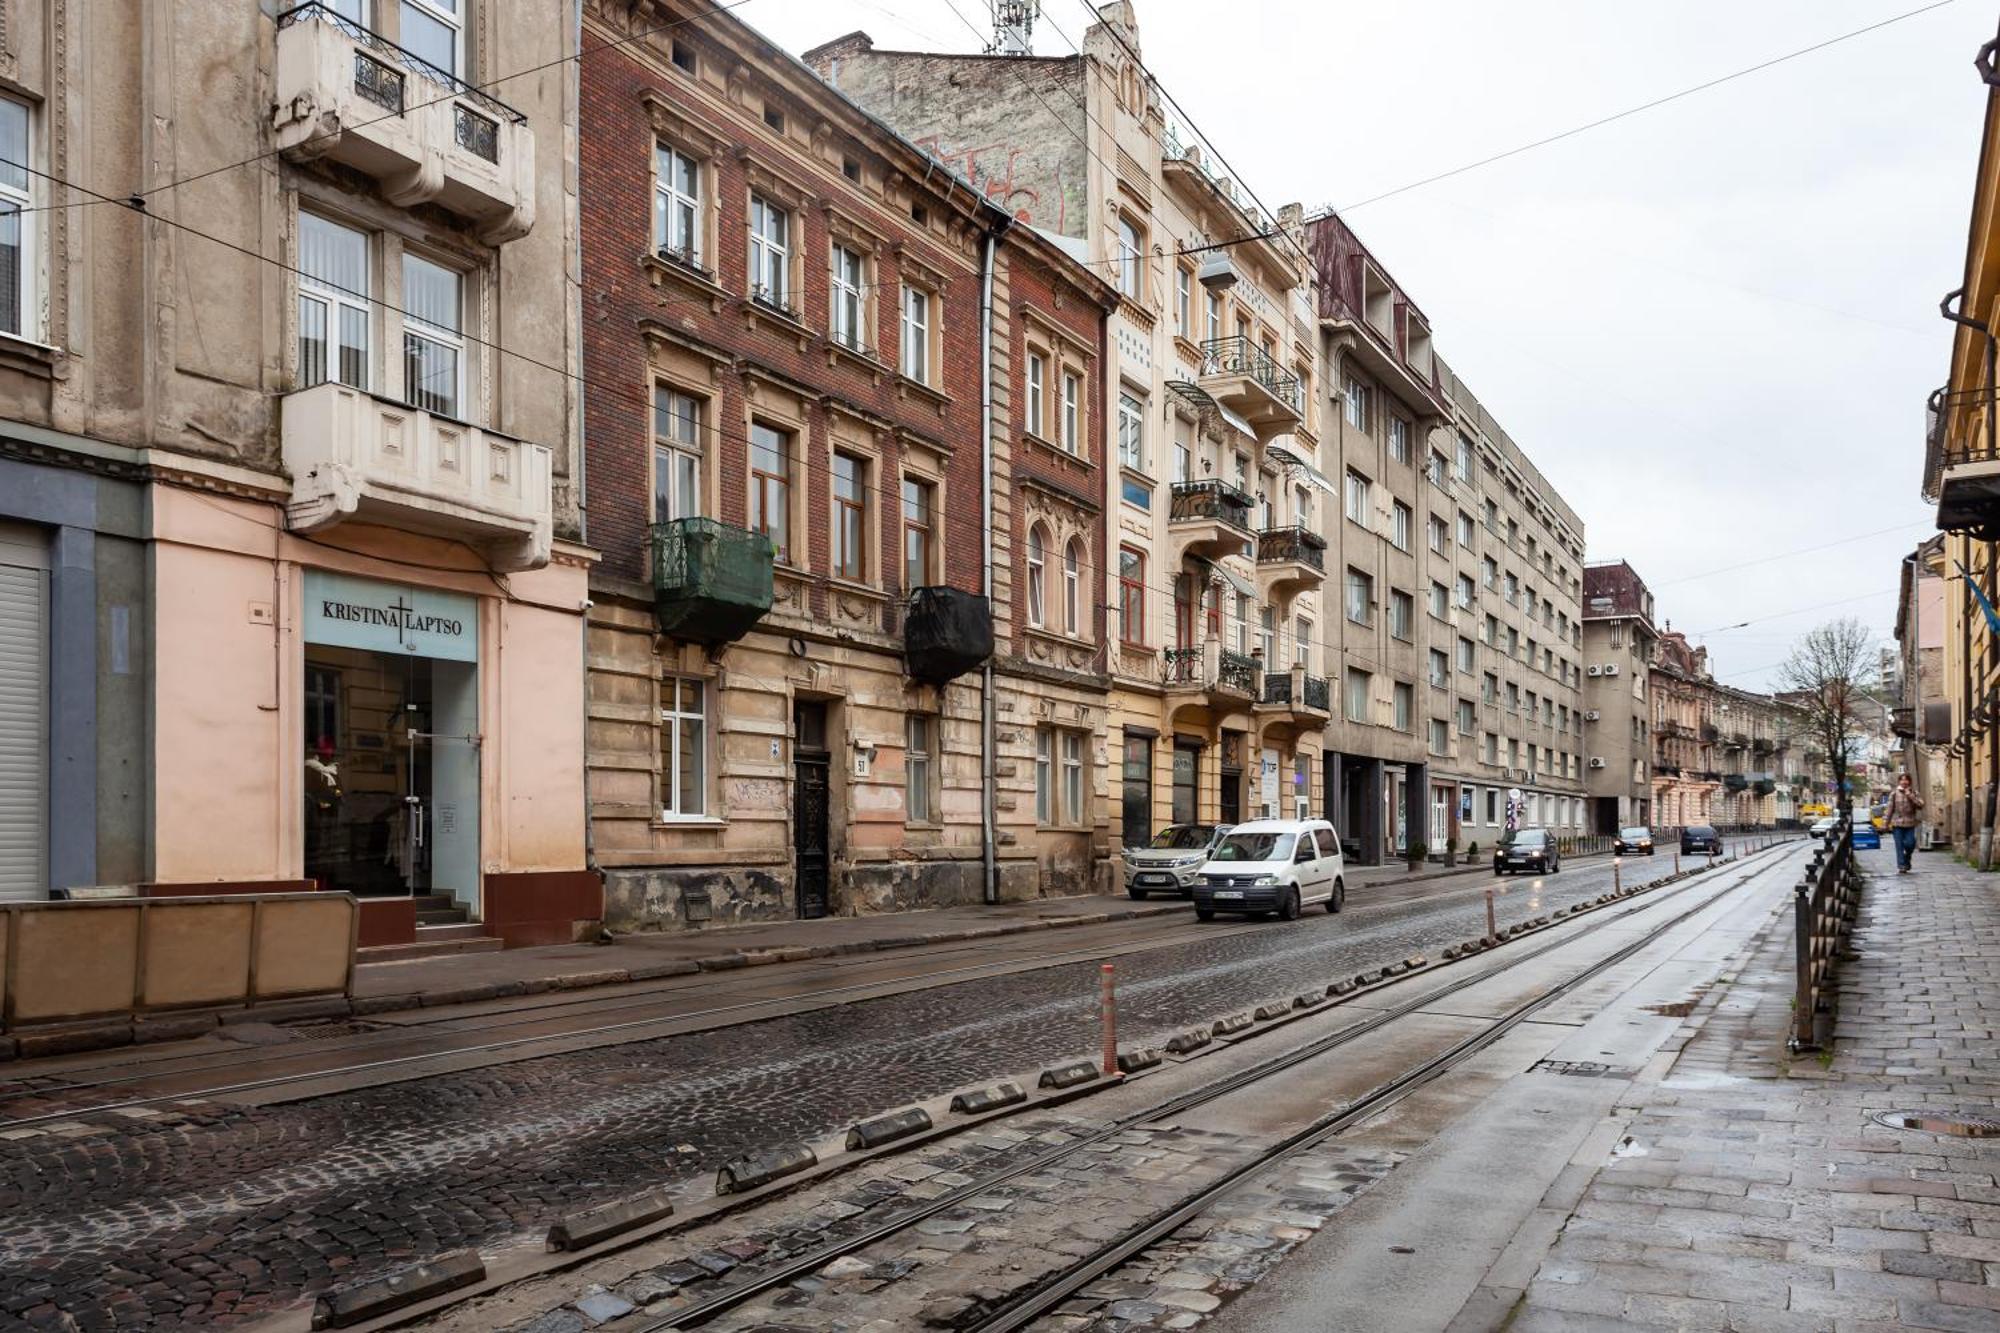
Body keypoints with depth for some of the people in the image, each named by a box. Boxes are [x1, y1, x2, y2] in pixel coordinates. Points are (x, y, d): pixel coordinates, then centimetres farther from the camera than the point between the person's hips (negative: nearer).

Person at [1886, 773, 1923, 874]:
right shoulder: (1894, 793, 5)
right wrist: (1887, 823, 4)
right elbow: (1890, 809, 6)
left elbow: (1920, 805, -7)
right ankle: (1901, 866, -1)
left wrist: (1910, 795, -13)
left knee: (1909, 844, -8)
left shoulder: (1913, 793, 6)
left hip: (1910, 824, 1)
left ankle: (1907, 858, 22)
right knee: (1899, 846, -4)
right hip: (1897, 823, 0)